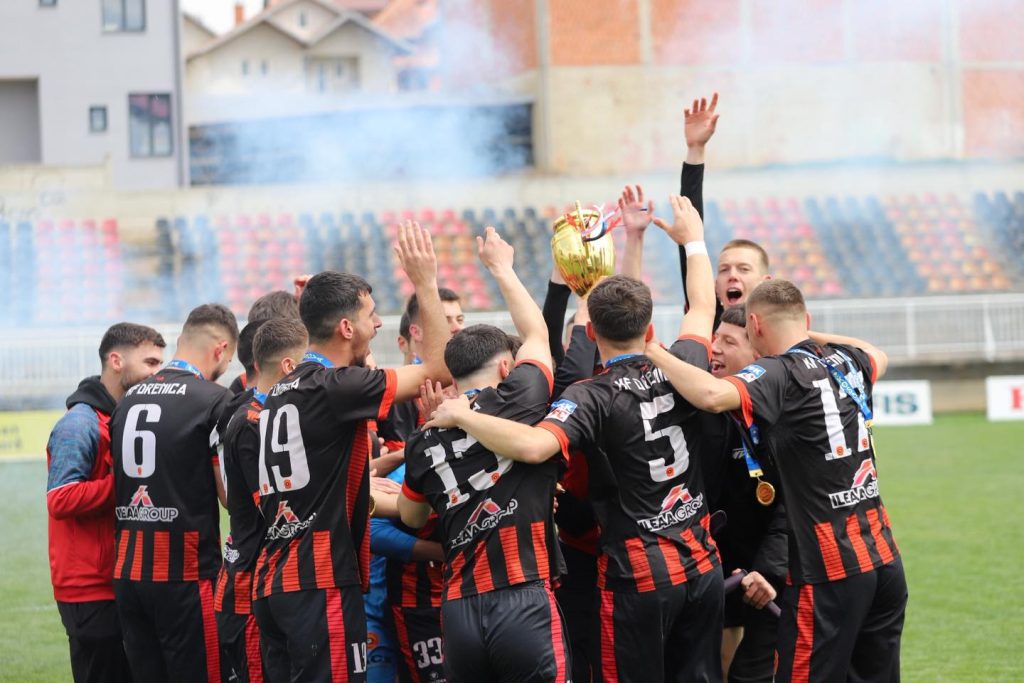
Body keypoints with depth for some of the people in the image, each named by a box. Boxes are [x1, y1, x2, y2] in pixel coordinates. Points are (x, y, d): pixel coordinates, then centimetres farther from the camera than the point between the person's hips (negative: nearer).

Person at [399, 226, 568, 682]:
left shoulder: (425, 442, 11)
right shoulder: (517, 401, -1)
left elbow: (410, 517, 29)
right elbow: (537, 334, 19)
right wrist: (501, 268, 34)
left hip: (459, 610, 4)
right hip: (524, 603, -4)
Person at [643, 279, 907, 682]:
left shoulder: (779, 374, -11)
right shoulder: (846, 362, 10)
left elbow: (712, 395, -30)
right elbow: (879, 357, 36)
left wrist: (656, 355, -15)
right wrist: (813, 337, 36)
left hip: (830, 569, -7)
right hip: (884, 556, 7)